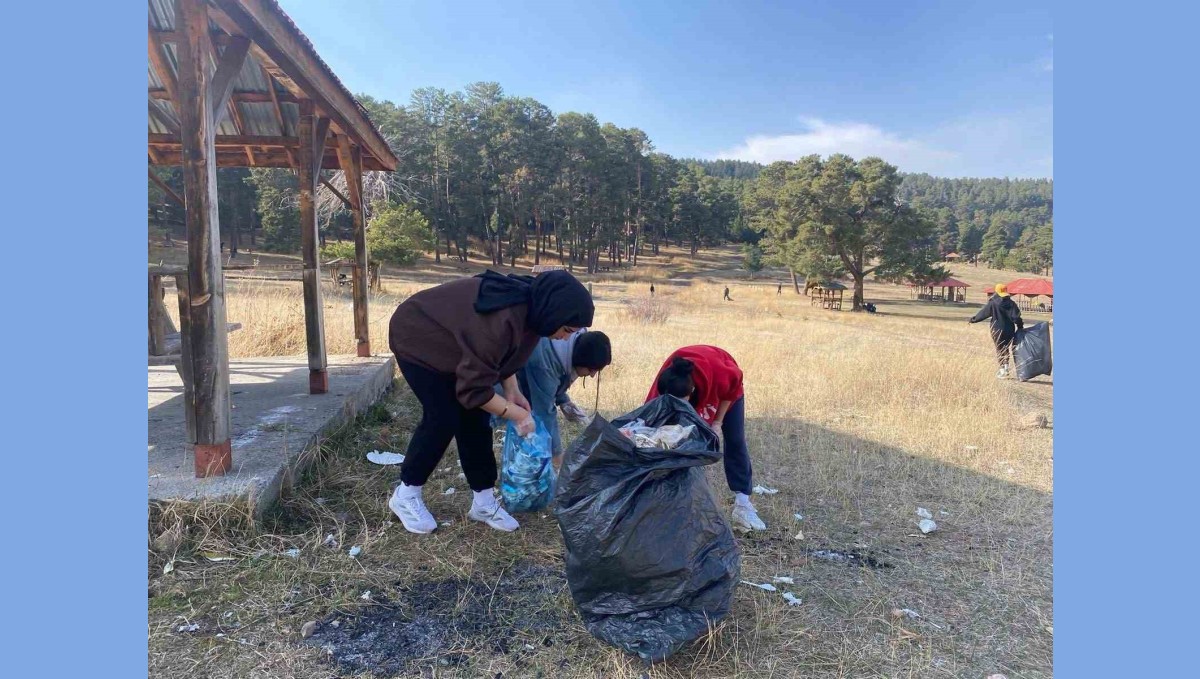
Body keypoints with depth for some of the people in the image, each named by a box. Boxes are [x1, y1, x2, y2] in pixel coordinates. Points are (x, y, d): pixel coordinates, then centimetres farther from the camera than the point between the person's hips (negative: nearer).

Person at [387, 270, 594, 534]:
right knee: (443, 419, -13)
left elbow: (503, 352, 5)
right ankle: (405, 495, 7)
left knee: (475, 419, 2)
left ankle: (483, 501, 11)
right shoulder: (502, 322, -40)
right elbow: (473, 389, -33)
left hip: (451, 344, 8)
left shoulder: (529, 307, -13)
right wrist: (517, 414, -23)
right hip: (418, 340, -8)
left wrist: (512, 391, -8)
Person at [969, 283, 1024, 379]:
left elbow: (983, 313, -4)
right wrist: (1020, 327, 6)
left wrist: (972, 319, 8)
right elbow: (1016, 317, -6)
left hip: (997, 330, -3)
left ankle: (1003, 368, 2)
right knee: (1006, 349, 19)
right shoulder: (1011, 303, -2)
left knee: (1000, 349, 6)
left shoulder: (993, 303, -9)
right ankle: (1006, 366, 12)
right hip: (1009, 331, 3)